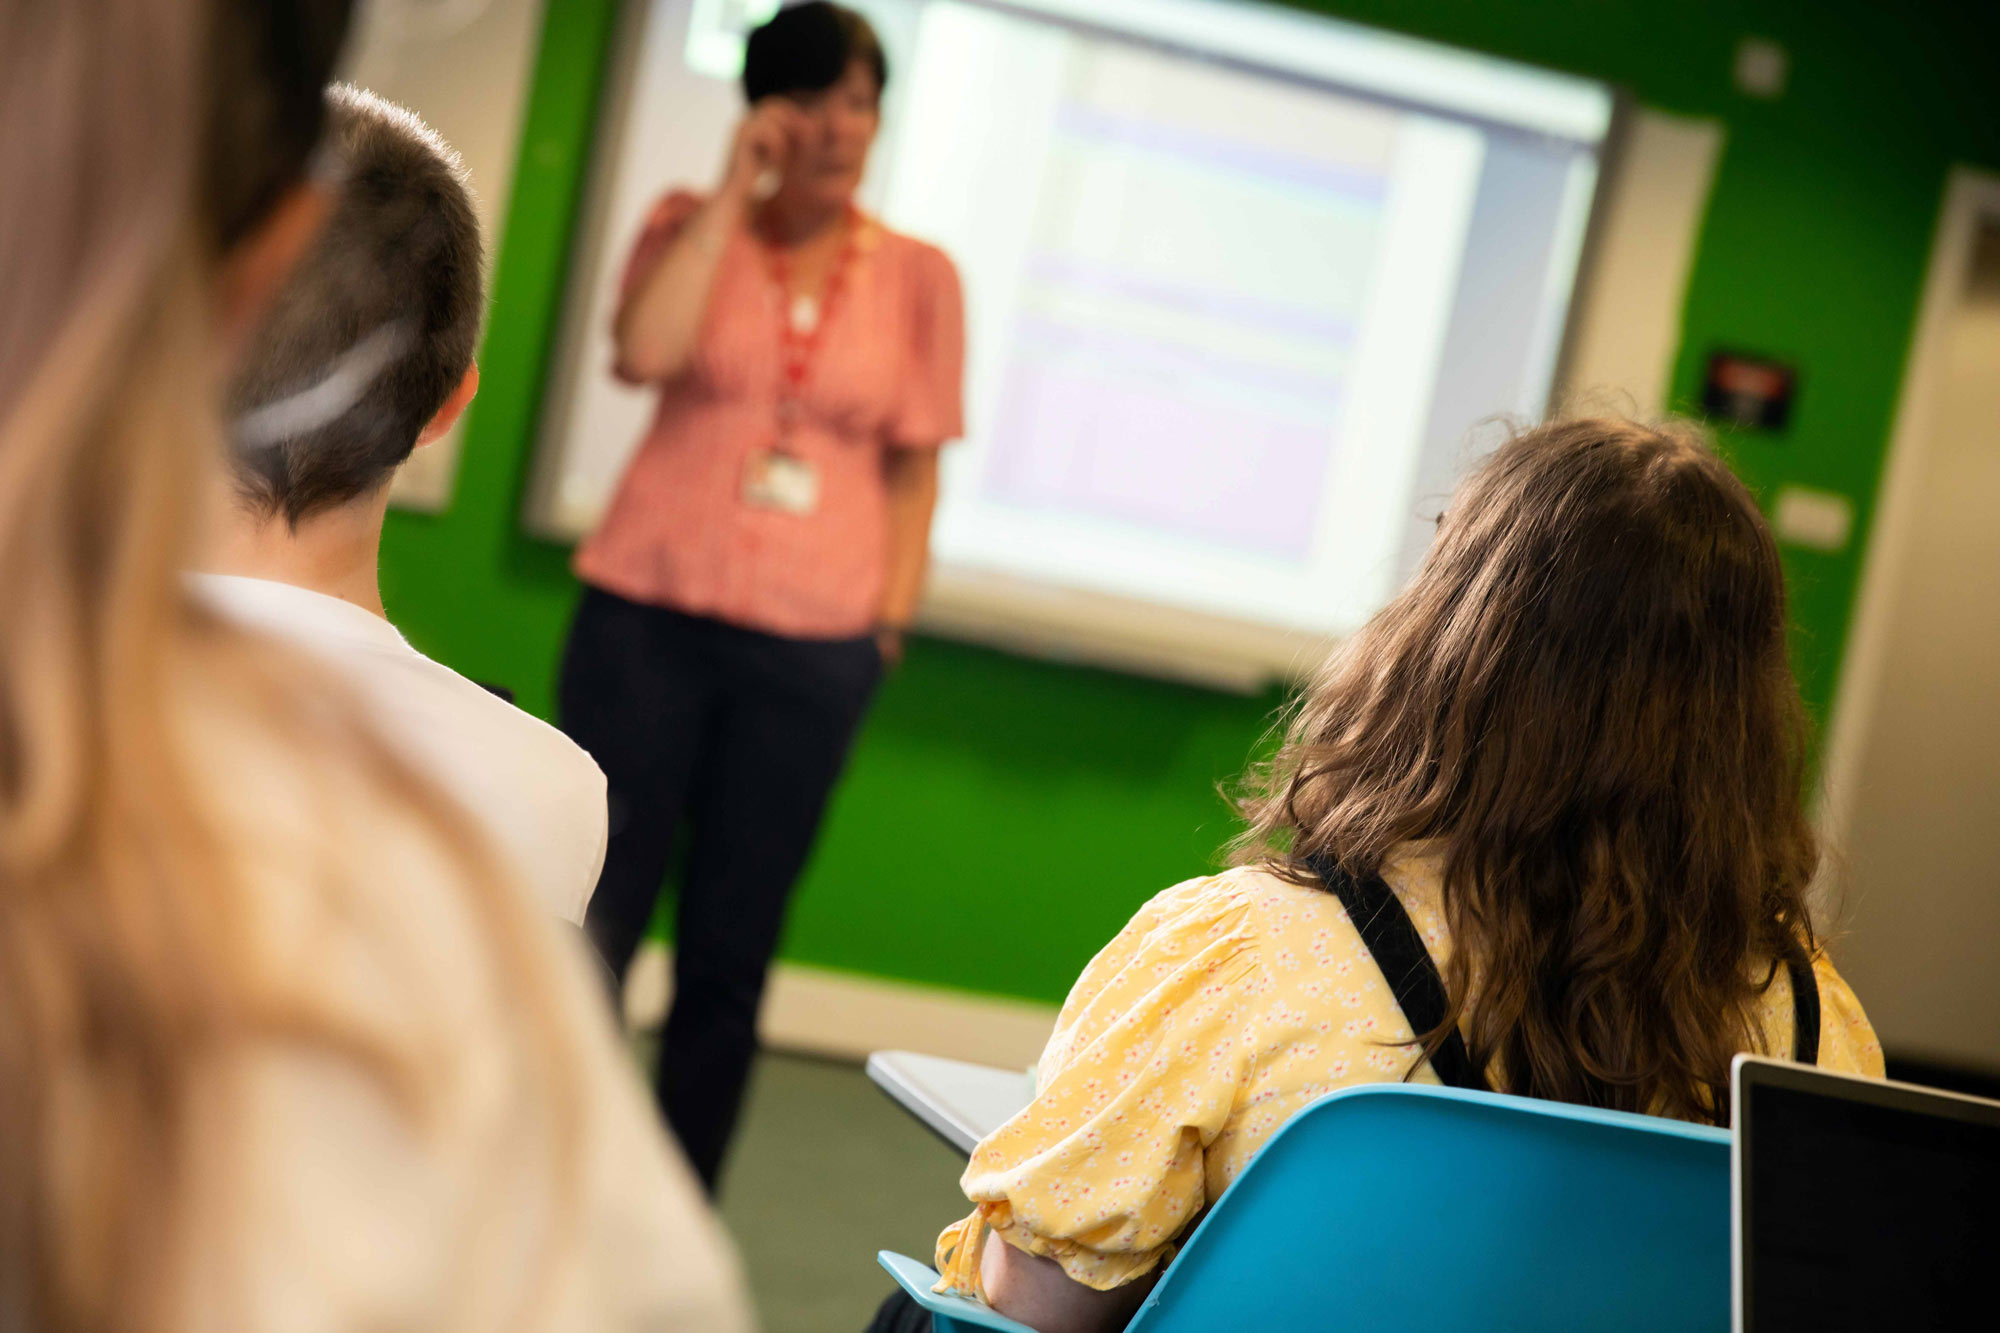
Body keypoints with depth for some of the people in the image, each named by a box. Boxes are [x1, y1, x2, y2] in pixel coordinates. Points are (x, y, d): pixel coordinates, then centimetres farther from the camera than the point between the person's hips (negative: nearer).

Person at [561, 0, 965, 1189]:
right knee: (593, 924, 0)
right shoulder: (692, 227, 4)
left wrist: (891, 617, 1)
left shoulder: (919, 277, 6)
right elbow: (645, 352, -15)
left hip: (812, 650, 1)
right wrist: (735, 189, -10)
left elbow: (915, 465, 10)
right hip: (650, 614, -1)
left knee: (729, 956, 6)